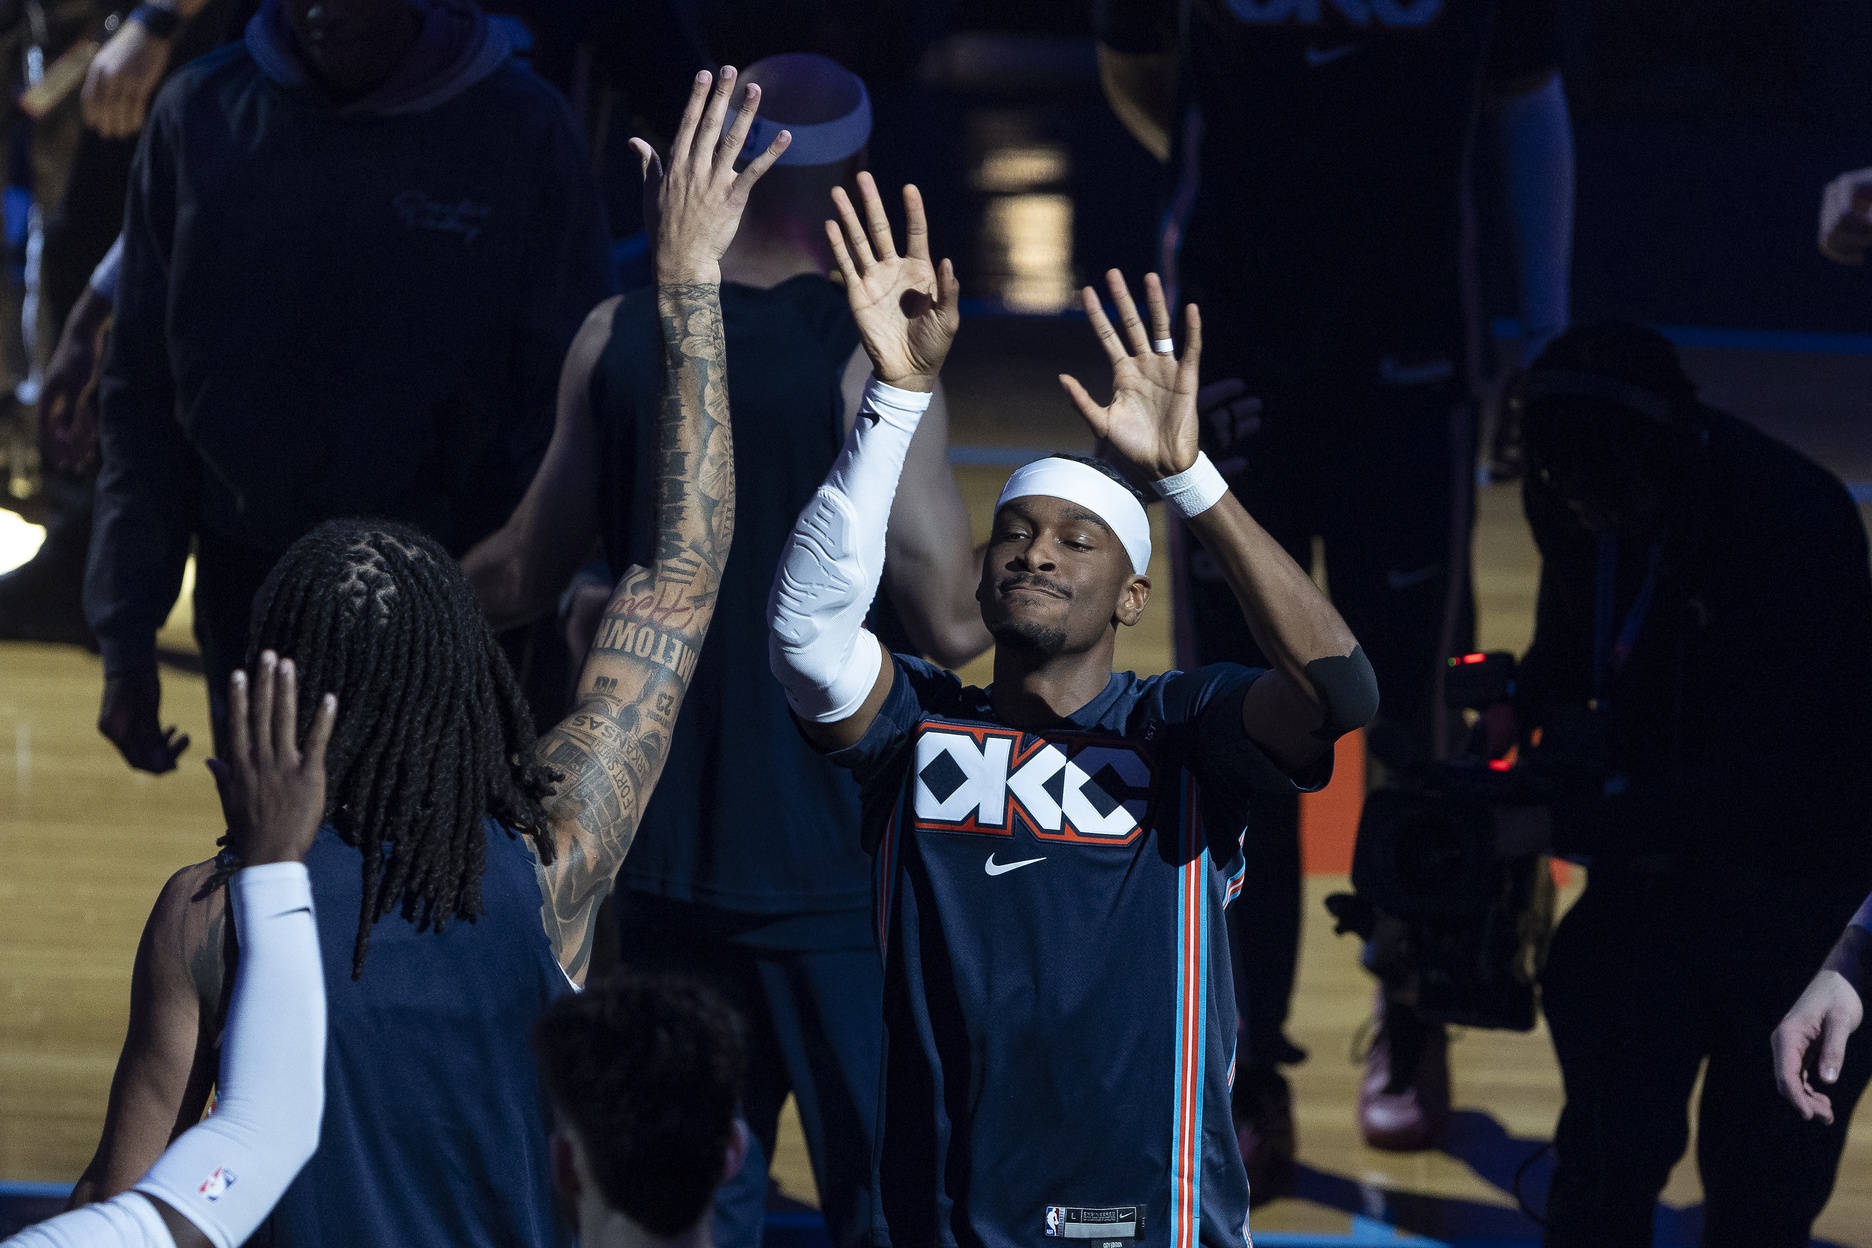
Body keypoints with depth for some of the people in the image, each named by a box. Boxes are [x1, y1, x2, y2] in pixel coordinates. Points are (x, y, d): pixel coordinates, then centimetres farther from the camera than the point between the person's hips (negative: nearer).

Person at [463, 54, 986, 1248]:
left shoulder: (615, 343, 1)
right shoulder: (870, 355, -13)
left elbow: (526, 577, 12)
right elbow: (951, 623, -16)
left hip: (665, 844, 5)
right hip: (831, 858, -5)